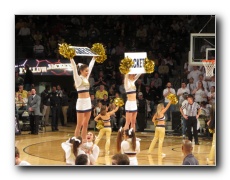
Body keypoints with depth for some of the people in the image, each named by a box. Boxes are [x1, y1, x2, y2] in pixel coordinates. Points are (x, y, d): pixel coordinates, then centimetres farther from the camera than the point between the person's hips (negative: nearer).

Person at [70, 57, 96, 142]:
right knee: (79, 125, -5)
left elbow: (91, 66, 20)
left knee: (85, 124, 9)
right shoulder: (78, 78, -8)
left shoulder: (86, 78, 11)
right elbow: (74, 68, -20)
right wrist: (71, 58, -28)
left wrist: (93, 58, 23)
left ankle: (84, 140, 14)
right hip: (81, 103, -7)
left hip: (88, 102, 7)